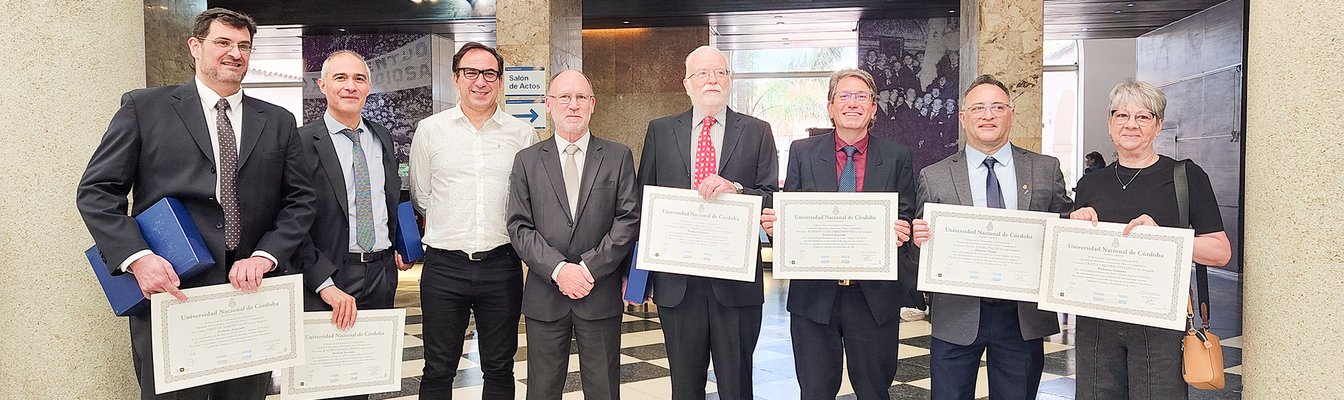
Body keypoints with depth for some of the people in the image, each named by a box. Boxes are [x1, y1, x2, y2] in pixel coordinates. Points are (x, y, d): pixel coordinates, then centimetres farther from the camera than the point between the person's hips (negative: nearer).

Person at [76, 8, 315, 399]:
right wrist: (137, 257, -14)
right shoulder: (144, 107, 3)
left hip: (253, 294, 3)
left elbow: (300, 200, 7)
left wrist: (264, 256, -9)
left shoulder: (278, 122, 10)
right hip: (169, 293, -2)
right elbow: (96, 191, 0)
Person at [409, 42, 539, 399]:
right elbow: (420, 198, 10)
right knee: (438, 369, 8)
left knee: (499, 369, 12)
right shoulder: (429, 130, 3)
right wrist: (449, 230, 8)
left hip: (501, 265, 1)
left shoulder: (523, 134, 3)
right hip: (444, 265, 0)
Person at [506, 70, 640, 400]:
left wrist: (589, 267, -12)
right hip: (545, 297, 1)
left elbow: (628, 221, -2)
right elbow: (519, 227, 0)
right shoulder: (527, 161, 7)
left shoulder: (618, 157, 5)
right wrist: (558, 269, -13)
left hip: (601, 294, -1)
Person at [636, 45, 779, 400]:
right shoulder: (660, 131, 8)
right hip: (676, 281, 1)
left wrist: (735, 189, -19)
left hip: (735, 278, -1)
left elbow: (773, 199, 0)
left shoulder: (757, 132, 5)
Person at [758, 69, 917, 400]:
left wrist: (900, 232, -19)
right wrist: (774, 222, -18)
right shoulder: (802, 152, 4)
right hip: (813, 294, 0)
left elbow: (905, 220, 3)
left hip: (874, 296, 0)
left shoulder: (898, 157, 4)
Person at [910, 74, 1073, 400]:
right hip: (956, 317, -1)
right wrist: (920, 239, -18)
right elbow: (922, 248, 4)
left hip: (1024, 316, 1)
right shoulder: (933, 177, 2)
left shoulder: (1046, 170, 6)